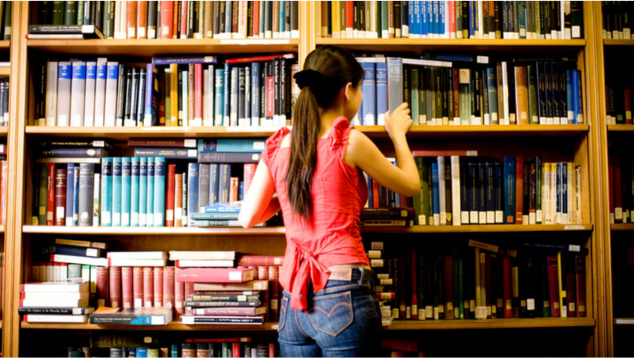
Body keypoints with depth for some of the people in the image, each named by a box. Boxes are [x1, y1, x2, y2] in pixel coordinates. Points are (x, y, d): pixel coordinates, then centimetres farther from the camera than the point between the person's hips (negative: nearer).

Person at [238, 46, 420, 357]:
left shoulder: (277, 147, 6)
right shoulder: (350, 142, -8)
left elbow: (247, 218, 12)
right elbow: (410, 185, 7)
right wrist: (397, 133, 23)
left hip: (293, 302, 5)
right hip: (343, 295, -5)